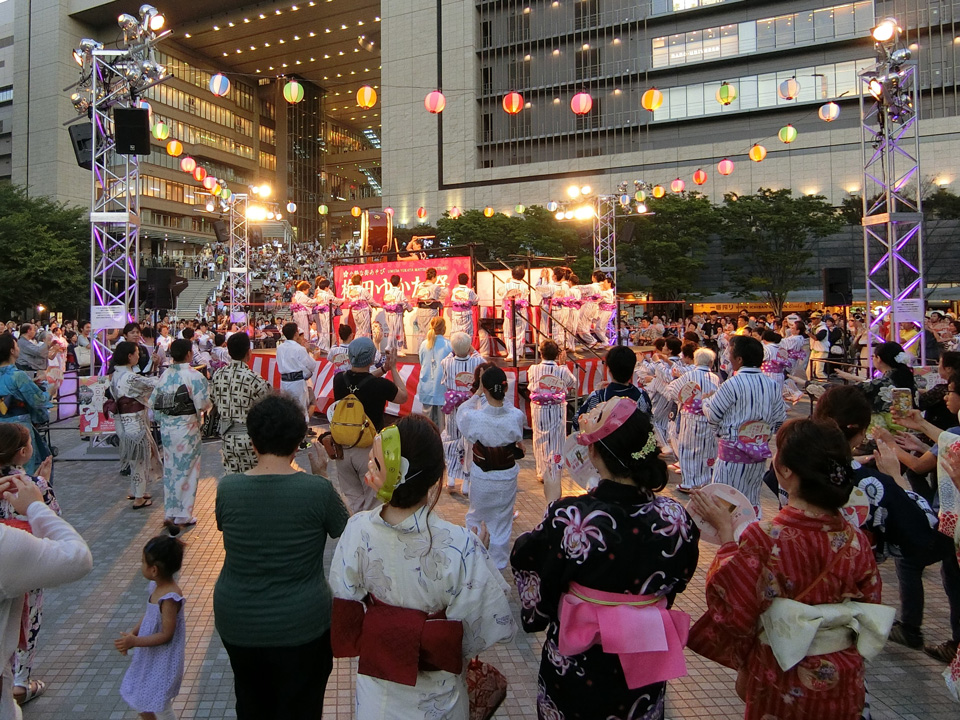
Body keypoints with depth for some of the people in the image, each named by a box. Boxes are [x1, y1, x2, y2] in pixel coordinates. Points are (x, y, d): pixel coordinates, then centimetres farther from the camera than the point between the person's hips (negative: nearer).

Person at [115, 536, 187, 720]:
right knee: (139, 699, 23)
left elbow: (166, 635, -25)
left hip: (163, 661, -9)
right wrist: (132, 633, -2)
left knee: (159, 705, 6)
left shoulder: (170, 598, -29)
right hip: (149, 657, 9)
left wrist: (135, 641, -24)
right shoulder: (155, 587, -3)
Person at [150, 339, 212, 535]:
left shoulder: (165, 375, 3)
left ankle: (169, 514, 25)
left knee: (170, 469, 16)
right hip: (186, 429, -6)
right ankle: (181, 517, 11)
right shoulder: (194, 376, -15)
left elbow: (153, 401, 7)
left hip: (166, 428, 6)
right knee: (186, 471, 5)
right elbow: (204, 404, -19)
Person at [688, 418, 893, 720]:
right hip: (843, 681, 4)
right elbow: (869, 610, 1)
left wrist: (726, 533, -12)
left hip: (783, 682, -3)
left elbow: (733, 611, -17)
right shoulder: (857, 542, -13)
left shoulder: (763, 539, -28)